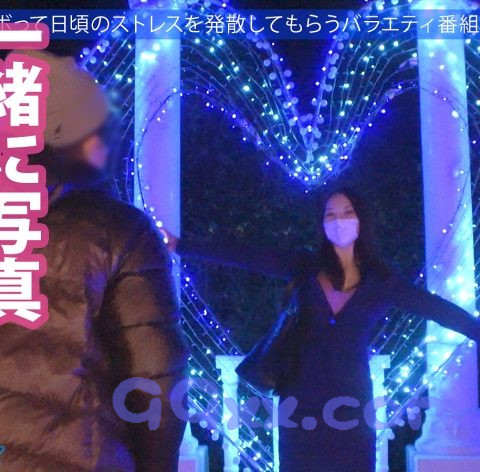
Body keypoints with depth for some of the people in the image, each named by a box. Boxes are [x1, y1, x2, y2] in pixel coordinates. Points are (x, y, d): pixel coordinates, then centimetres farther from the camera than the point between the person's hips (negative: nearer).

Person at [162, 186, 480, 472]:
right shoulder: (306, 266, 1)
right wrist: (180, 246, -3)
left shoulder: (381, 279, 1)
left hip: (350, 397, -1)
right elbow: (242, 256, -1)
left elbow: (440, 309, -1)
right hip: (301, 395, 1)